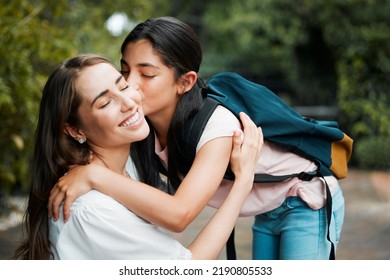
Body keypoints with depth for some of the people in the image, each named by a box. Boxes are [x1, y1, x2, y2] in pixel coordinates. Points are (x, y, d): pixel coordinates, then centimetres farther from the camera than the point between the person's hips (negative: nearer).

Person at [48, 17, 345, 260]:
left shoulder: (216, 125, -38)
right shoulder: (146, 125, -16)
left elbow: (179, 214, -48)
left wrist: (93, 176, -47)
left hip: (308, 204, -6)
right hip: (267, 212, 7)